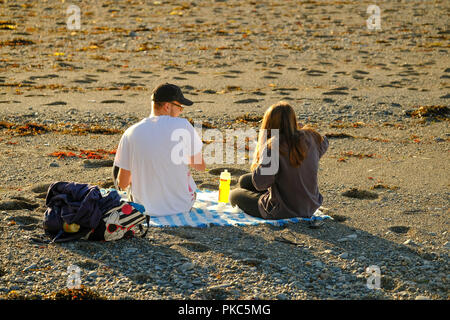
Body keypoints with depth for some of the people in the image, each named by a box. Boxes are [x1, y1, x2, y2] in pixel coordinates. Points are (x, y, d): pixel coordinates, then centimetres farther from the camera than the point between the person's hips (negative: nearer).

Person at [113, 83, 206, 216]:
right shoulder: (183, 125, -15)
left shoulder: (131, 133, -11)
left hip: (145, 209, 0)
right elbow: (201, 166, -4)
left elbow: (122, 183, -4)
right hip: (182, 205, 0)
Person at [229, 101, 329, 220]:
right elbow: (323, 144, 18)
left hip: (283, 211, -7)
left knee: (234, 195, 17)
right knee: (244, 181, 21)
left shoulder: (273, 146, -28)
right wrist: (300, 126, 12)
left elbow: (260, 184, -26)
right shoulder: (308, 137, -8)